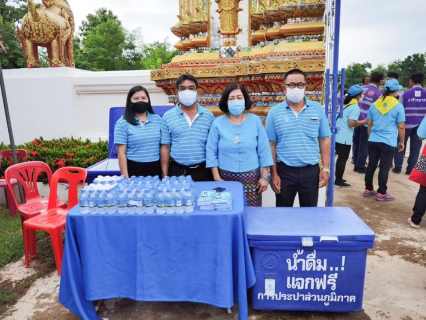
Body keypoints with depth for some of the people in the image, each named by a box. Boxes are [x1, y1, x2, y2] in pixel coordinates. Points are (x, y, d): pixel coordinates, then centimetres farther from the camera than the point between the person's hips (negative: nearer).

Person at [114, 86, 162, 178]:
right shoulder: (122, 123, -2)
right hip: (134, 170, -3)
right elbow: (121, 153, -4)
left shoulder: (158, 119, 7)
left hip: (155, 169, 3)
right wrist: (126, 178, -7)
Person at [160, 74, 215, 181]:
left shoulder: (209, 116, 2)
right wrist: (165, 176, 0)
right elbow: (165, 147, 2)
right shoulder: (167, 117, 0)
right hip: (177, 170, 0)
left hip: (203, 171, 1)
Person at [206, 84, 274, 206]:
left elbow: (264, 151, 1)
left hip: (251, 177, 0)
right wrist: (217, 178, -4)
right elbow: (211, 152, -1)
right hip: (226, 177, 0)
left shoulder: (255, 121, 0)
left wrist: (264, 176, -1)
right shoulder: (218, 123, -1)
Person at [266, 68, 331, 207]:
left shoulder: (317, 109, 1)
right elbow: (271, 145, -2)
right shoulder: (274, 112, -3)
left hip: (311, 170, 1)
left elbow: (324, 140, 5)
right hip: (284, 171, -1)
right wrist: (273, 173, -4)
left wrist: (326, 168, -1)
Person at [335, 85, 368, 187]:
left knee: (340, 158, 18)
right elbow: (351, 123, -21)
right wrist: (364, 122, -7)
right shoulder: (355, 107, -14)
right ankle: (338, 181, 7)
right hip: (344, 137, -8)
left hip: (338, 135, 8)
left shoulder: (345, 104, 12)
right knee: (343, 159, 1)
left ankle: (338, 178, 26)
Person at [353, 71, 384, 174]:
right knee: (364, 145, 2)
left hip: (357, 119, 5)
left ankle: (356, 165, 17)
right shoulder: (378, 92, -7)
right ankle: (361, 167, 6)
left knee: (356, 143, 12)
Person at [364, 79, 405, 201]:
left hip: (373, 141, 4)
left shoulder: (375, 104, 5)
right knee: (384, 168, 3)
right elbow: (401, 127, -5)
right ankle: (381, 193, 10)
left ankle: (368, 189, 21)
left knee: (371, 165, 12)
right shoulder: (398, 106, -6)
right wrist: (402, 142, 7)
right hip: (389, 142, -4)